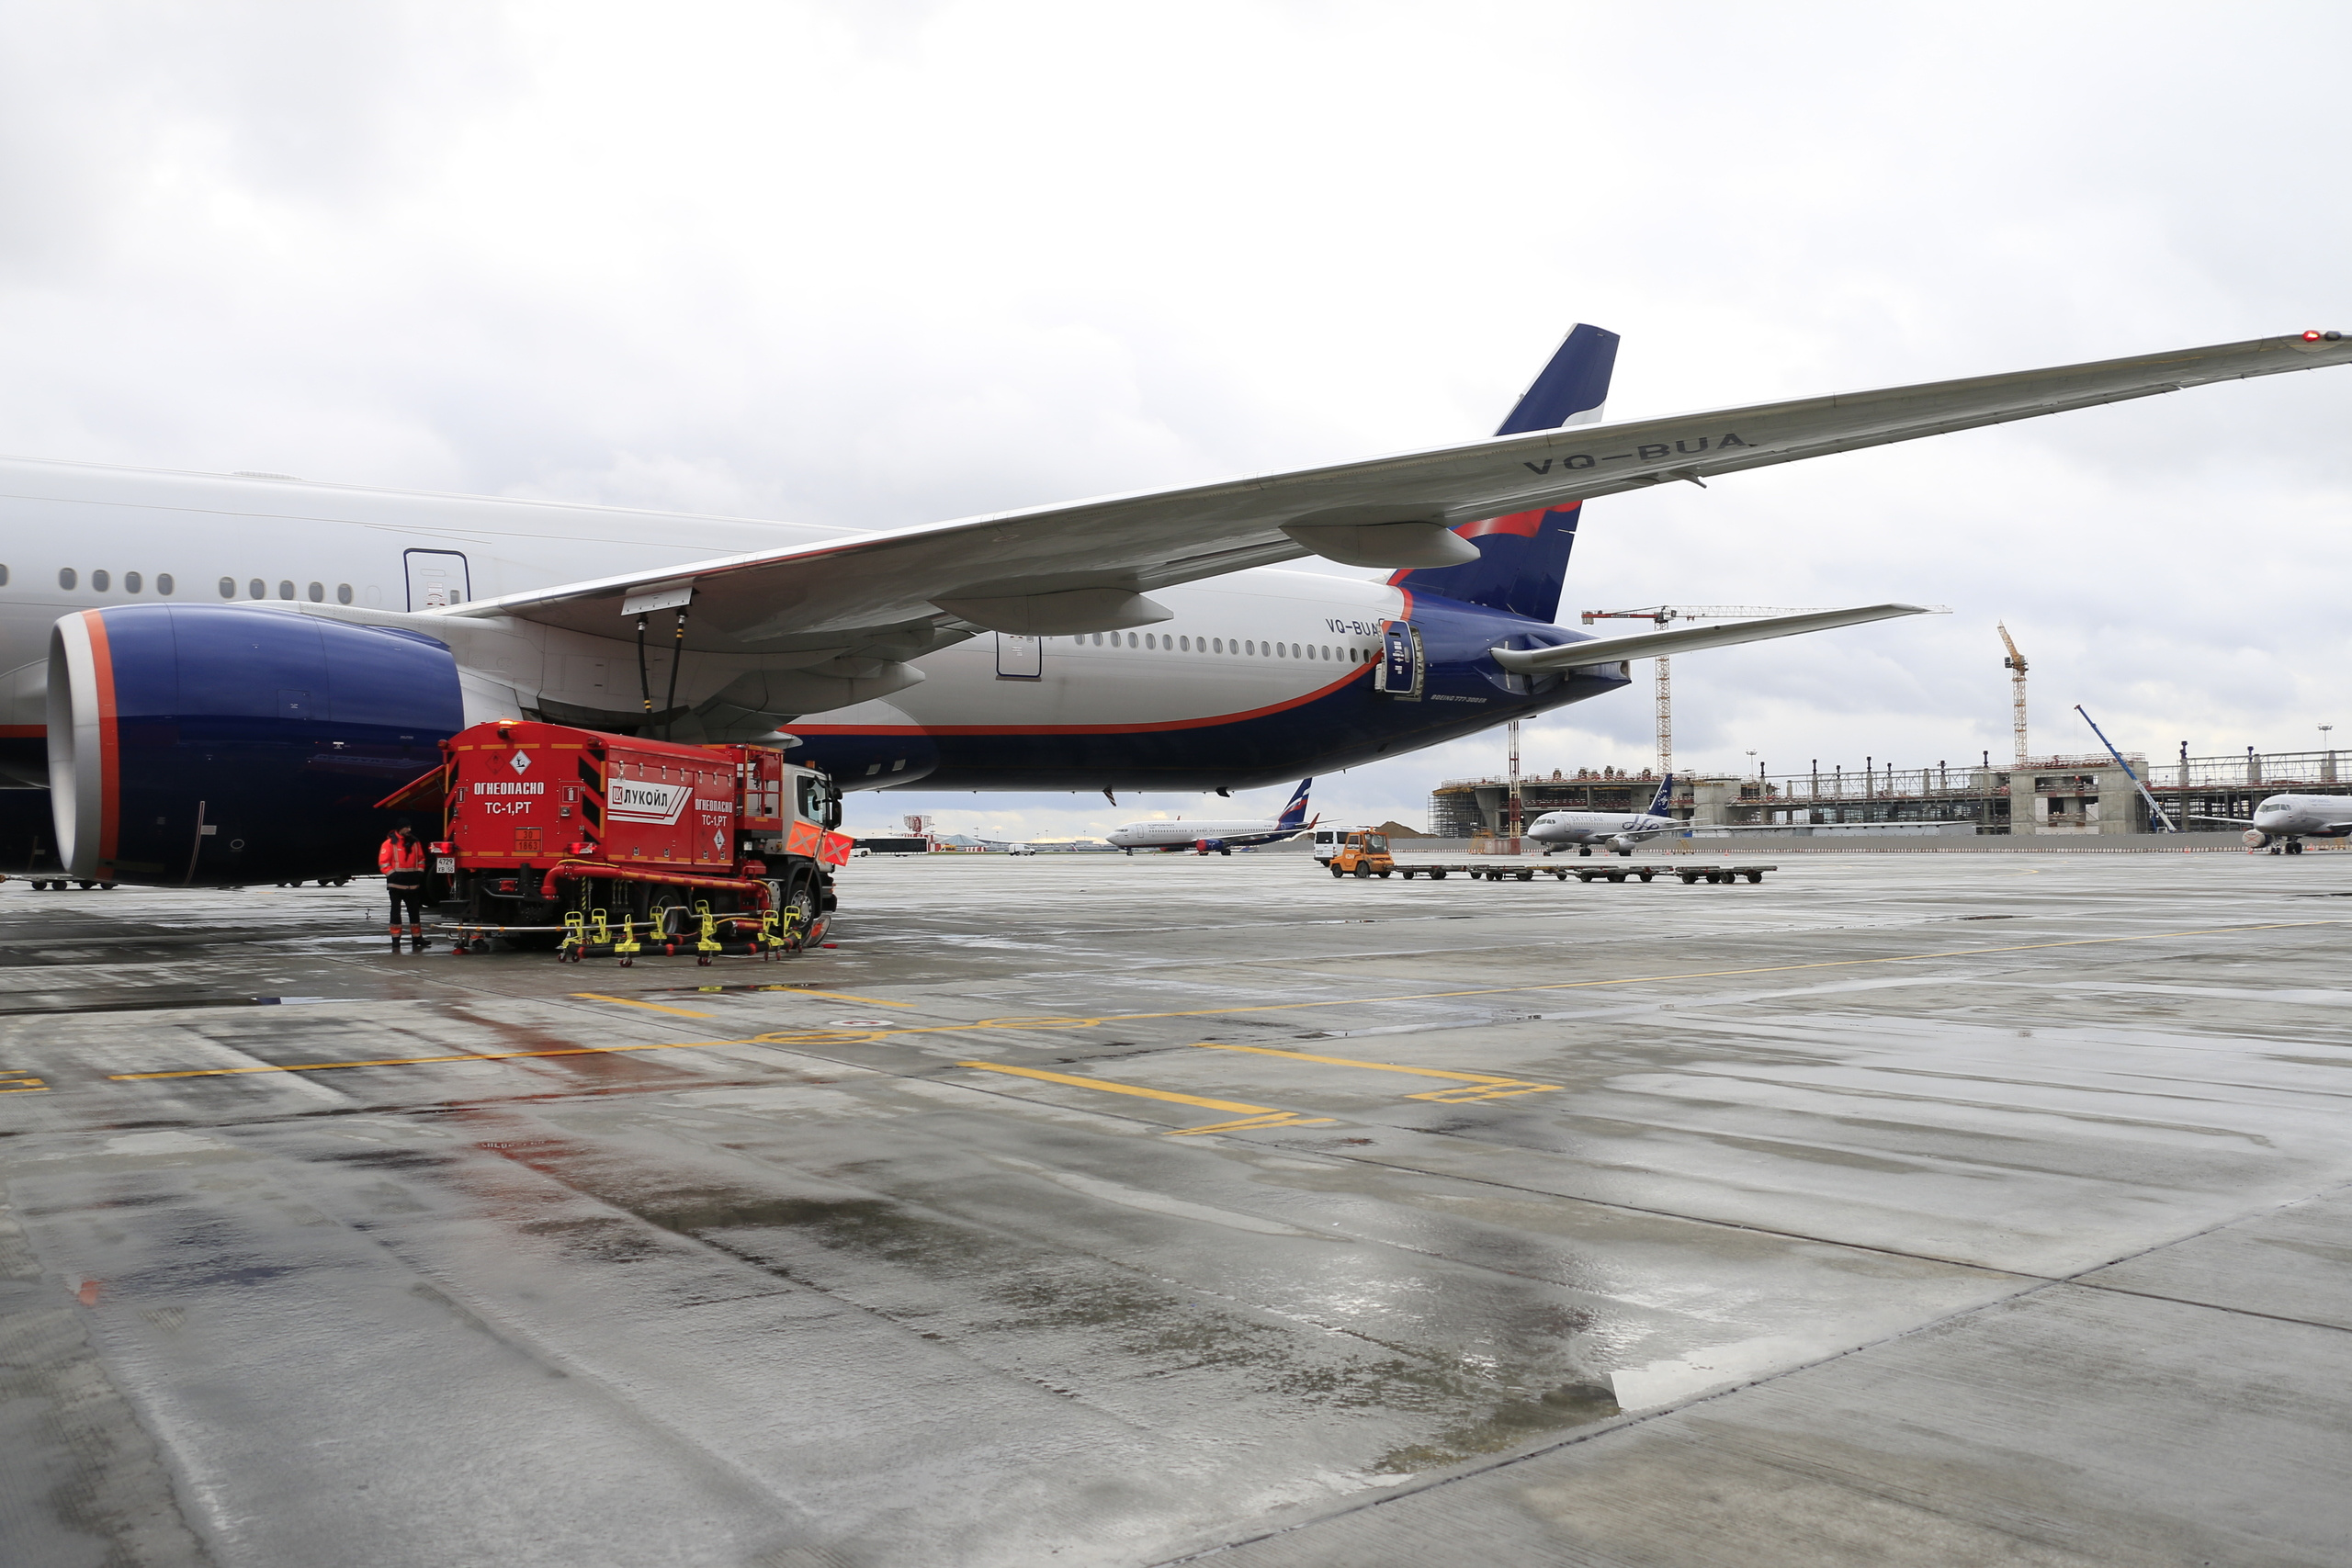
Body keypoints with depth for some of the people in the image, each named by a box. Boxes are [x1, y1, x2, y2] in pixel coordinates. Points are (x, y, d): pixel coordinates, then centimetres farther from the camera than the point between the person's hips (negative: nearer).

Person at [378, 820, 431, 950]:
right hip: (396, 884, -5)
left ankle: (417, 937, 16)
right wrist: (393, 875, -15)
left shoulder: (415, 843, 10)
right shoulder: (390, 843, -6)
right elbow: (383, 863, -9)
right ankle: (395, 938, 5)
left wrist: (419, 873, 7)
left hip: (412, 884, 5)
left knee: (415, 911, 9)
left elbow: (421, 860, 18)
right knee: (396, 911, 1)